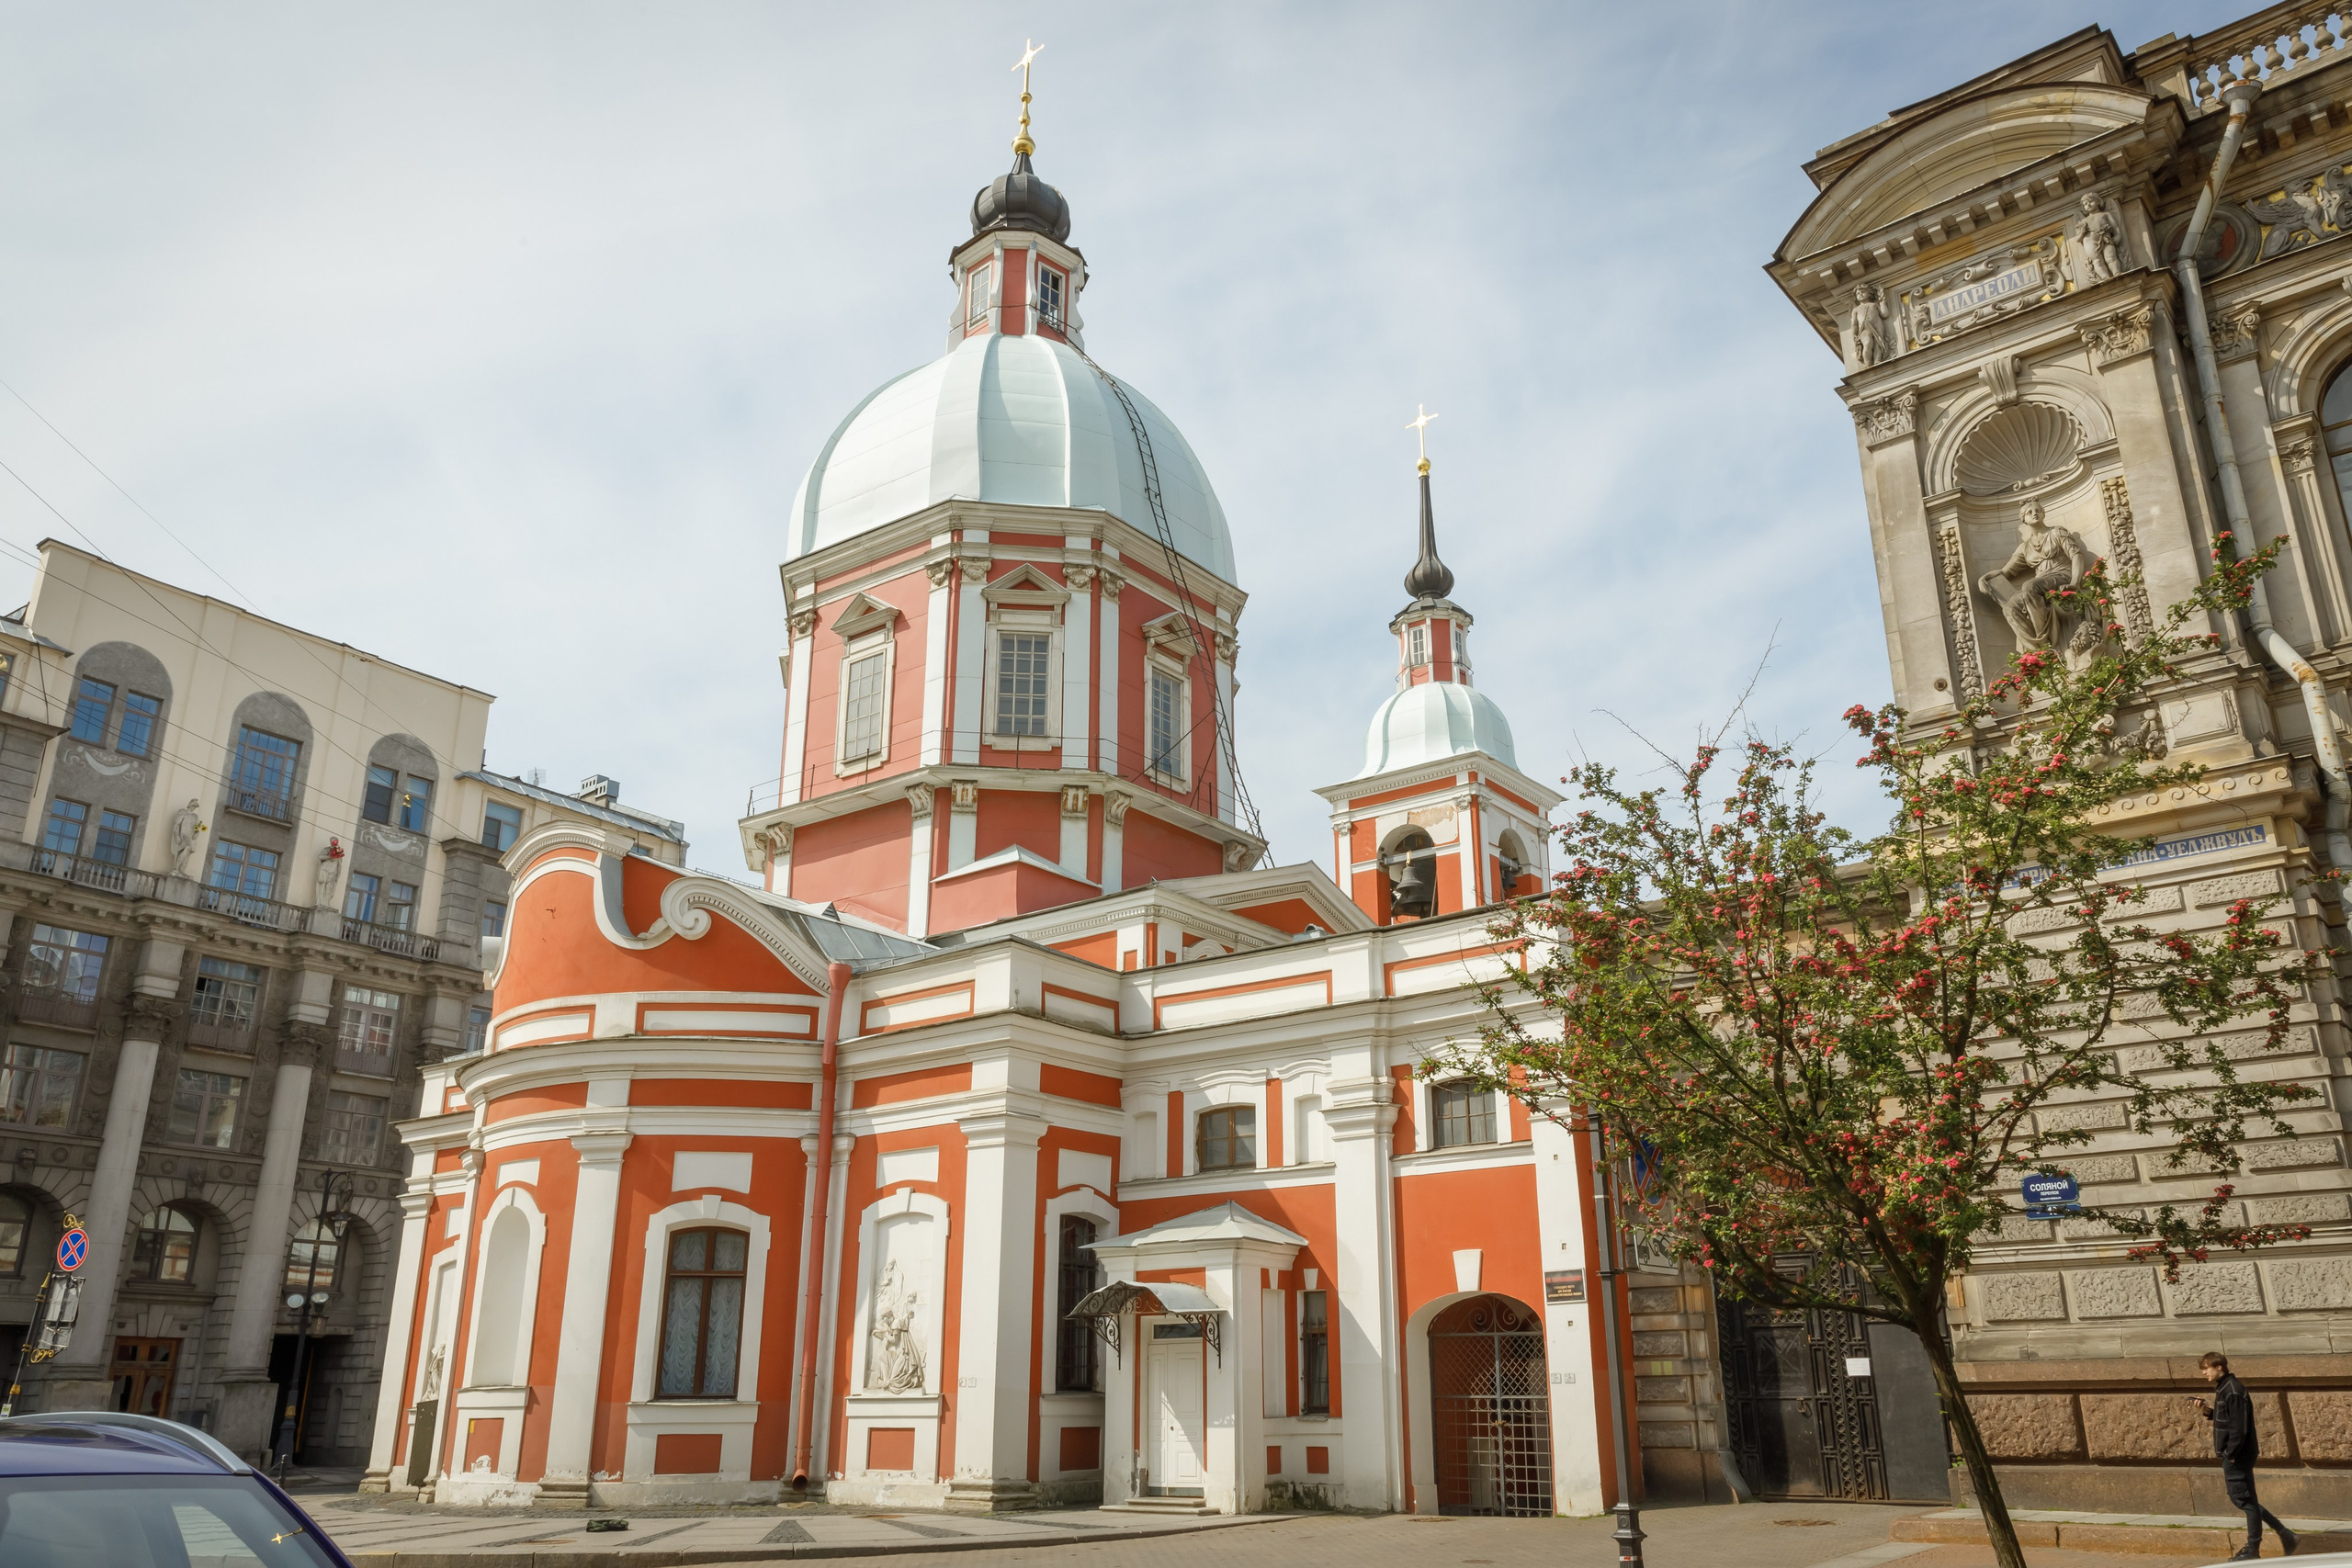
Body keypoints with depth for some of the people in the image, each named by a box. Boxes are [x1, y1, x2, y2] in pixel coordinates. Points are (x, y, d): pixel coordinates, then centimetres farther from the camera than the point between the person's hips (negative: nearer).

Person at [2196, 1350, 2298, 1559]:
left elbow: (2239, 1426, -22)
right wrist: (2208, 1412, 4)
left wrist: (2230, 1454, -20)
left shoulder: (2233, 1391, -18)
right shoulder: (2223, 1389, 12)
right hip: (2232, 1455, 10)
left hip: (2237, 1456, -10)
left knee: (2245, 1499, 0)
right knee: (2241, 1498, 16)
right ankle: (2284, 1533, 22)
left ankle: (2252, 1550, 9)